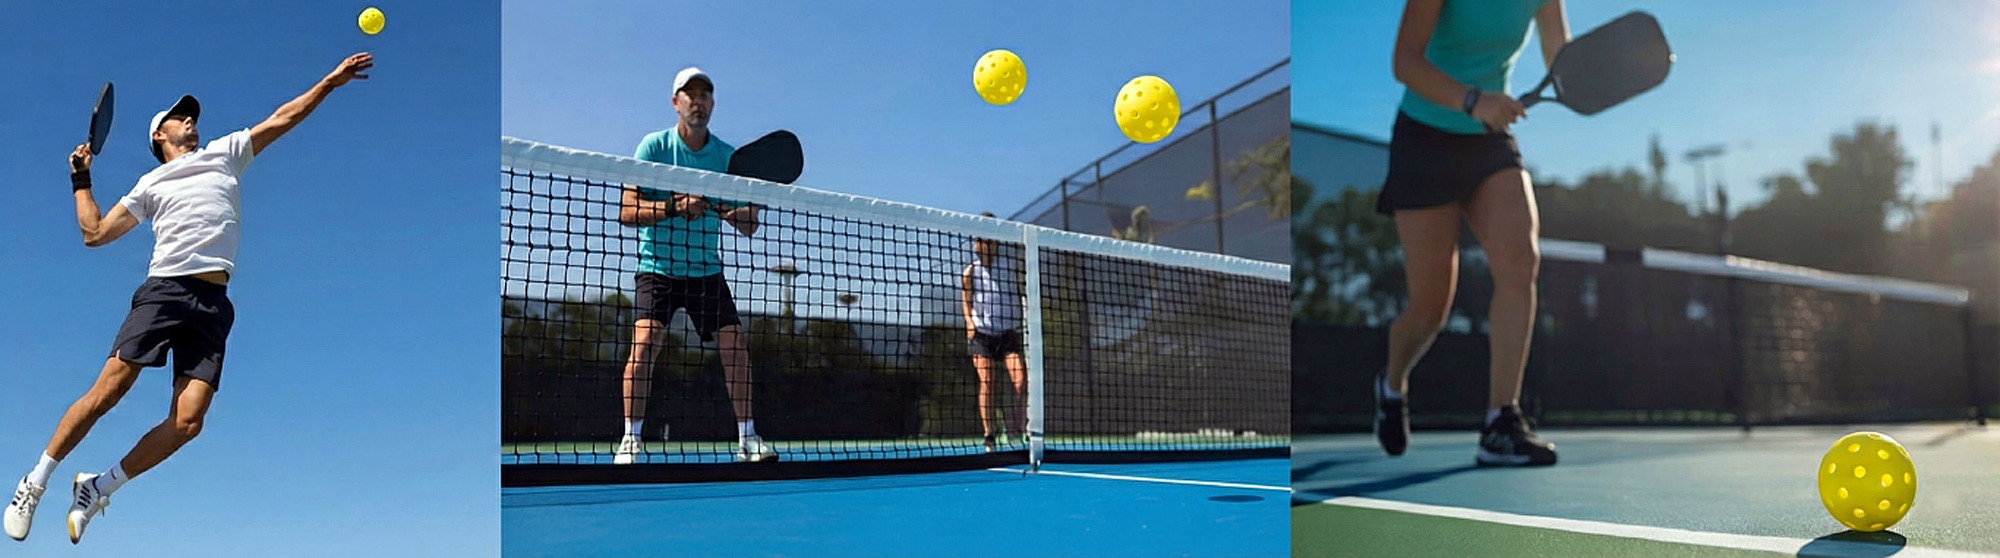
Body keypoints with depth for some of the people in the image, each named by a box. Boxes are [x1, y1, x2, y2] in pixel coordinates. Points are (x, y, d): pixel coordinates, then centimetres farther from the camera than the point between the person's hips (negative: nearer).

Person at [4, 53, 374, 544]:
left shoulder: (225, 153, 24)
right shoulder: (150, 184, 21)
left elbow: (281, 120, 20)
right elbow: (94, 234, 20)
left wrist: (331, 82, 15)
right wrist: (81, 180, 19)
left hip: (212, 304, 1)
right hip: (163, 291, -1)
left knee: (188, 421, -12)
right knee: (108, 389, -13)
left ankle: (98, 487, 4)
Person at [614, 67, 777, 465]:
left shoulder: (728, 156, 2)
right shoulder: (654, 146, -4)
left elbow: (748, 226, 3)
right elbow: (627, 211, -12)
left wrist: (733, 212, -19)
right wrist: (675, 207, -25)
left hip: (706, 270, 3)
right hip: (657, 267, -3)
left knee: (735, 345, -5)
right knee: (646, 341, -19)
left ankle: (747, 438, 6)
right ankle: (630, 439, -9)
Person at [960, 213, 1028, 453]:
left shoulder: (1008, 269, 9)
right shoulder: (971, 272, 6)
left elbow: (1018, 297, 10)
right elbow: (965, 300, 3)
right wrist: (970, 321, -14)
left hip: (1007, 333, 1)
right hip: (982, 333, -1)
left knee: (1020, 381, -14)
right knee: (986, 384, -5)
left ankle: (1019, 430, -3)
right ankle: (989, 436, -1)